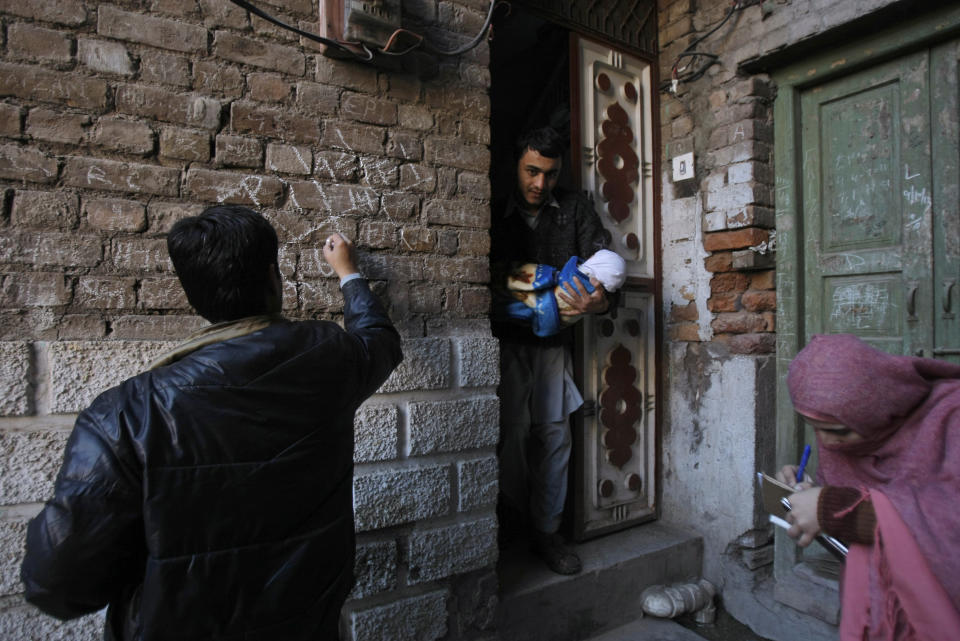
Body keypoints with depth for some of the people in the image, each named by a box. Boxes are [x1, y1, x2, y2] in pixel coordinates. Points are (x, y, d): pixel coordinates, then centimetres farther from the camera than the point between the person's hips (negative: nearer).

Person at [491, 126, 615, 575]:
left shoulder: (575, 209, 6)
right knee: (513, 429, 0)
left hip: (554, 339, 2)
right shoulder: (497, 213, 3)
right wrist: (498, 277, -19)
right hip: (507, 336, -1)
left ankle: (547, 532, 19)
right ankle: (511, 519, 24)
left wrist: (600, 302, -25)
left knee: (554, 432, 4)